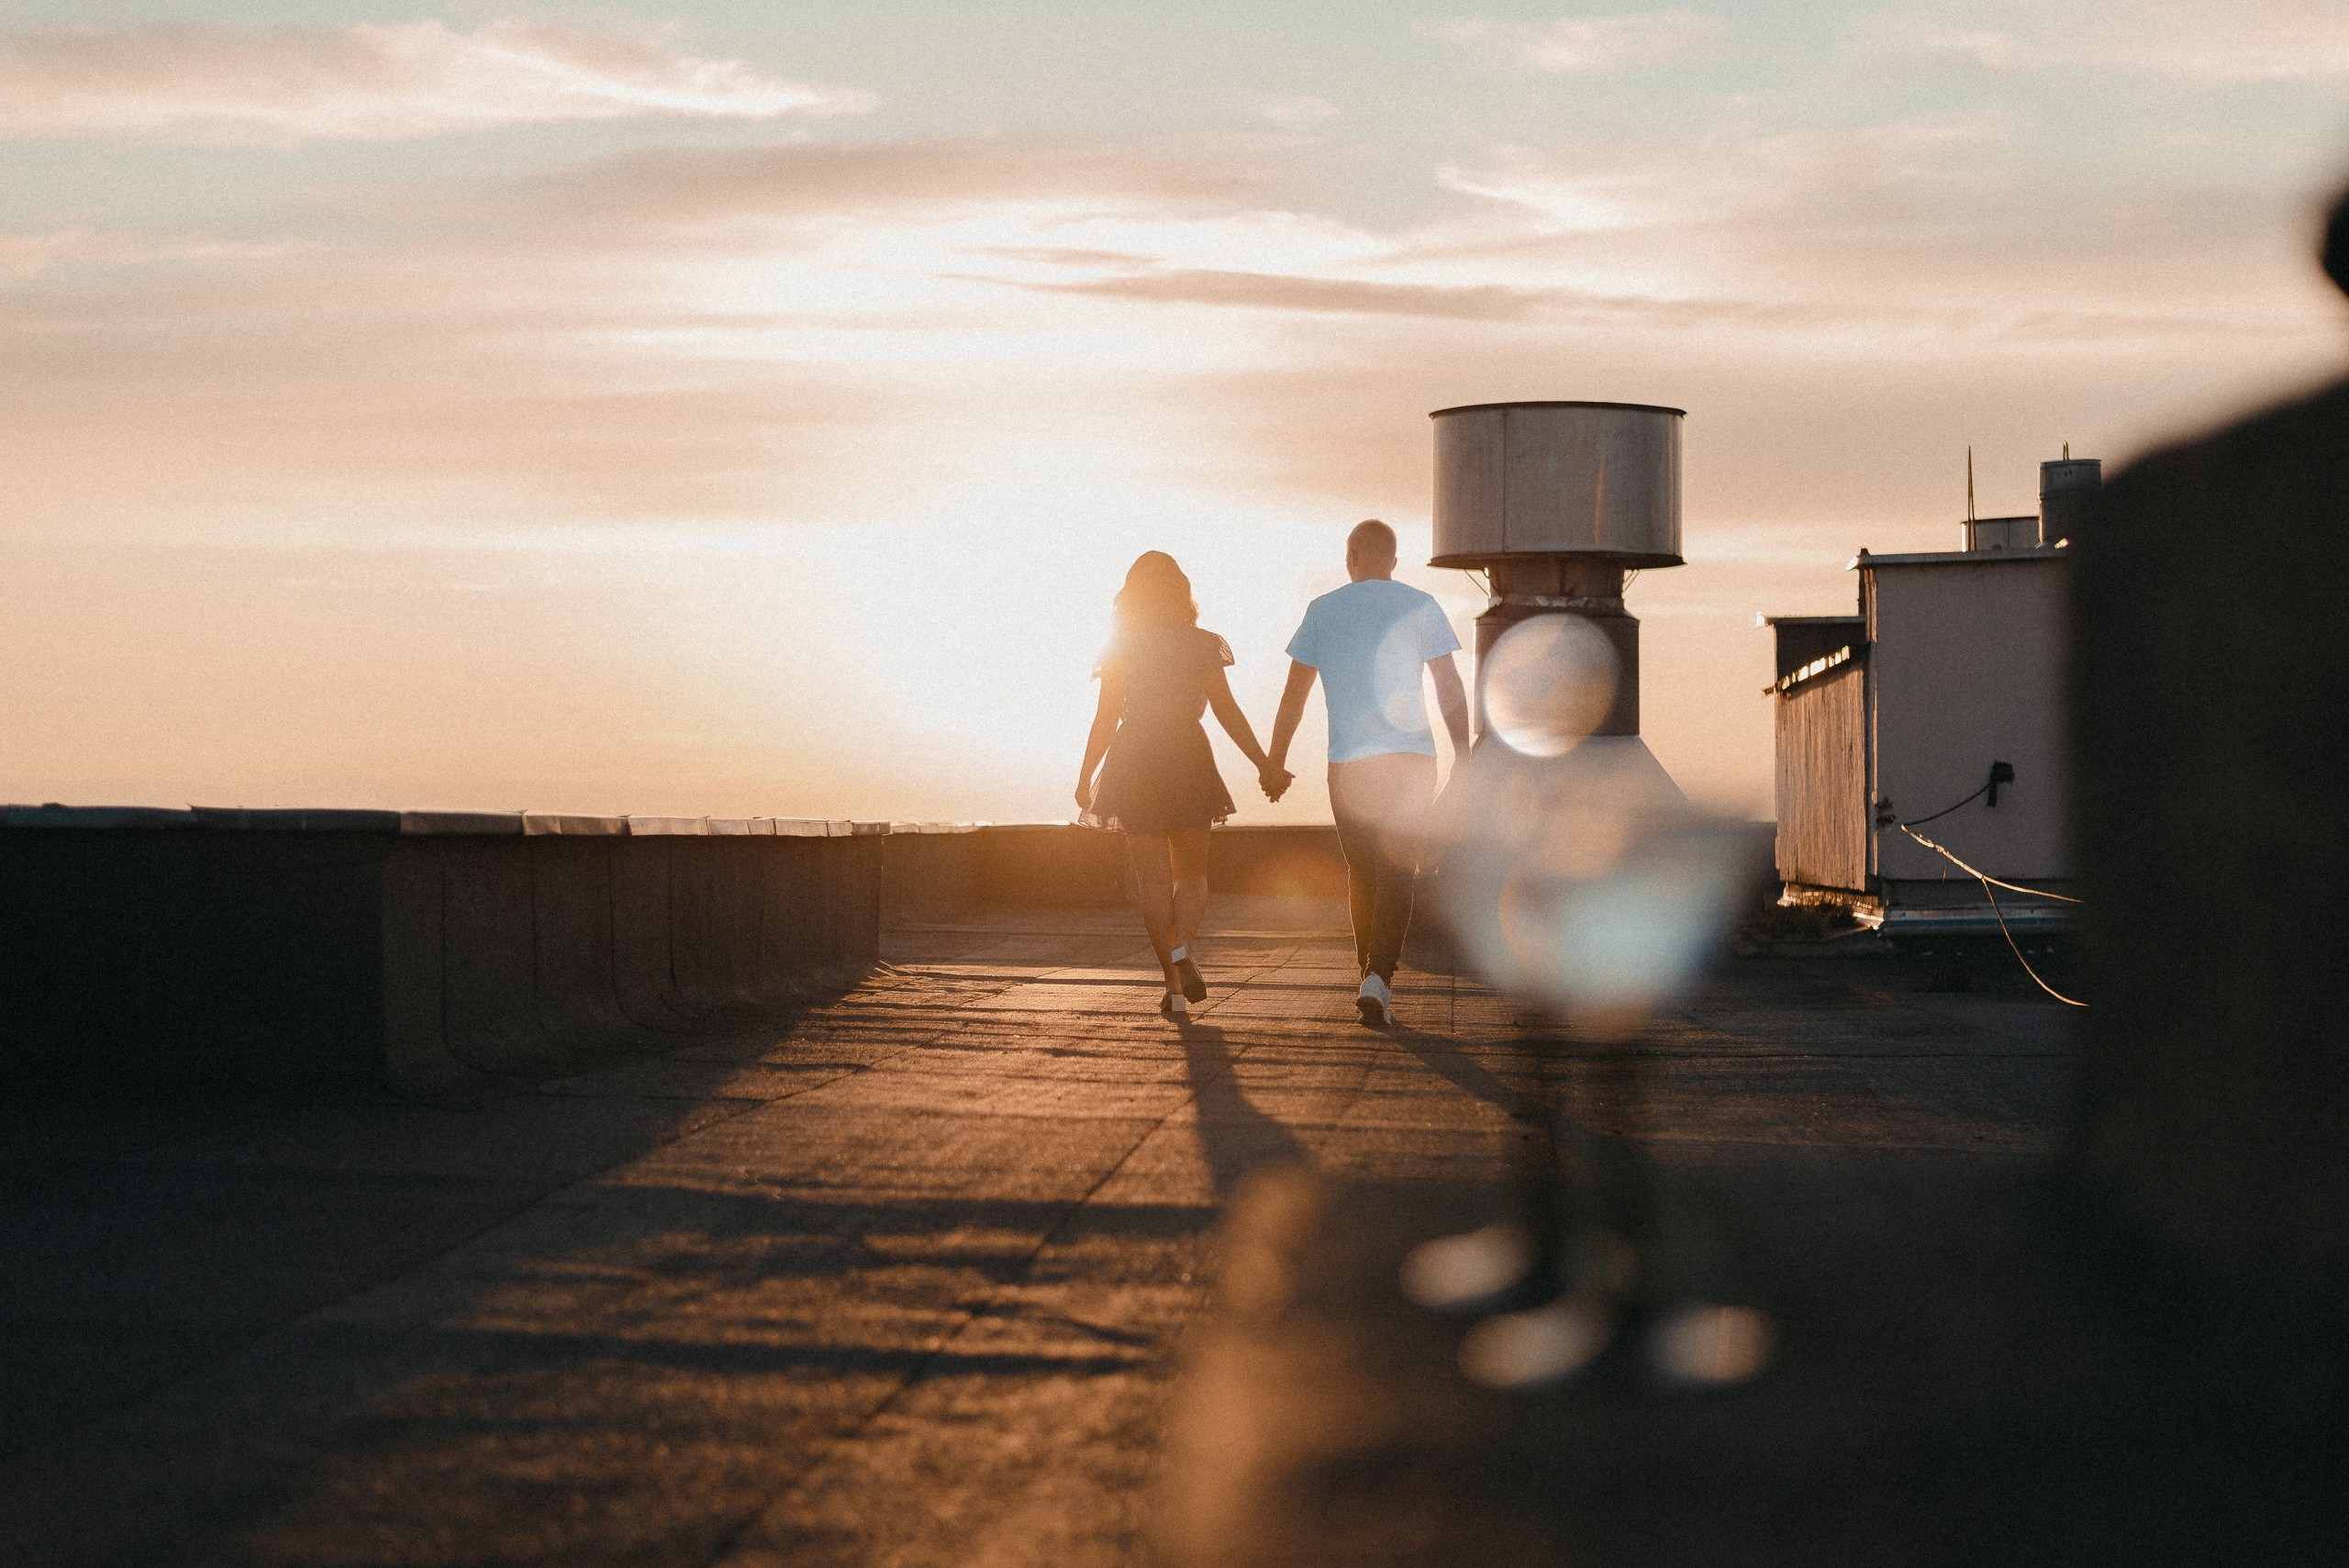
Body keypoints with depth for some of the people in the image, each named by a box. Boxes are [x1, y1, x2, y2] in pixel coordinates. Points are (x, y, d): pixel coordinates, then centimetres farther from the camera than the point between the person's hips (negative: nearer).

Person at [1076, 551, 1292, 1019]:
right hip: (1187, 760, 0)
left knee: (1154, 879, 4)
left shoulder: (1119, 648, 2)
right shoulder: (1200, 646, 1)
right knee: (1191, 871, 12)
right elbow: (1228, 712, -3)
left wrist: (1085, 777, 9)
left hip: (1132, 766, 0)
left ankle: (1174, 986, 0)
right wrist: (1264, 766, 2)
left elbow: (1106, 717, 1)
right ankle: (1182, 948, -18)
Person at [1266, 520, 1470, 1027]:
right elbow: (1450, 687, 0)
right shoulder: (1420, 607, 4)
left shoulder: (1322, 610, 6)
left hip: (1348, 764, 1)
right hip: (1411, 757, -1)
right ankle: (1379, 979, -22)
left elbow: (1294, 695, 7)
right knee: (1396, 873, -4)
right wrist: (1463, 757, 5)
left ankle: (1372, 982, 20)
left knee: (1362, 873, 14)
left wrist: (1275, 762, 14)